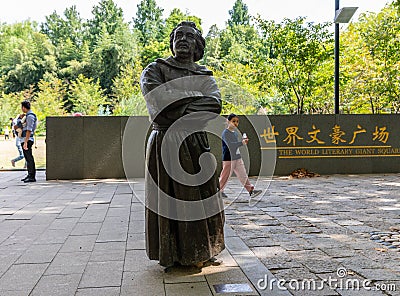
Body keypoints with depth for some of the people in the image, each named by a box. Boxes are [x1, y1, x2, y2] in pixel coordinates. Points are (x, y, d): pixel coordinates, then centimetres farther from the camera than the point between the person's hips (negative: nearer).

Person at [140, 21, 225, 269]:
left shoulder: (205, 76, 12)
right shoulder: (155, 70, 3)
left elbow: (214, 105, -8)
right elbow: (159, 103, -17)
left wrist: (178, 107, -15)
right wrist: (197, 100, -11)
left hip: (196, 144, 3)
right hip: (165, 144, -3)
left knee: (201, 197, 7)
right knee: (168, 199, 2)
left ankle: (200, 252, 22)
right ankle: (170, 255, 16)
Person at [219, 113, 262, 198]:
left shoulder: (235, 132, 14)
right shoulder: (225, 133, -13)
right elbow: (230, 144, -25)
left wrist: (244, 141, 3)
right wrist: (242, 143, -33)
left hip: (237, 158, 8)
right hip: (229, 159, -8)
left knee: (243, 175, 6)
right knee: (225, 176, 2)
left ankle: (250, 190, 6)